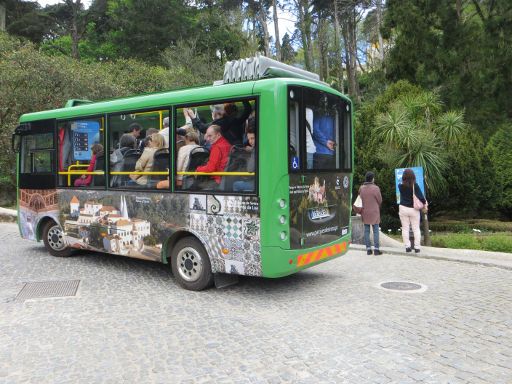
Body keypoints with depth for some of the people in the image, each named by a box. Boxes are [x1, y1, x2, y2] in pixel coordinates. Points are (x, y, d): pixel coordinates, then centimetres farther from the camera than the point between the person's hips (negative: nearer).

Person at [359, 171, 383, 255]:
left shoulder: (361, 188, -2)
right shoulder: (375, 188, -14)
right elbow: (380, 200, -5)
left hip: (365, 213, 4)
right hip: (374, 212, -4)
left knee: (366, 231, 9)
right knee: (376, 231, 3)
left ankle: (368, 249, 11)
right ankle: (376, 249, 3)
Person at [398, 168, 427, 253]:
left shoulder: (400, 186, -5)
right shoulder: (415, 185, -11)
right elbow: (421, 197, -15)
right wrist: (424, 202, 2)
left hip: (403, 208, 1)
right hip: (414, 209, -1)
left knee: (405, 228, 6)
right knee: (416, 229, 8)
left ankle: (407, 246, 5)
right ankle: (417, 247, 7)